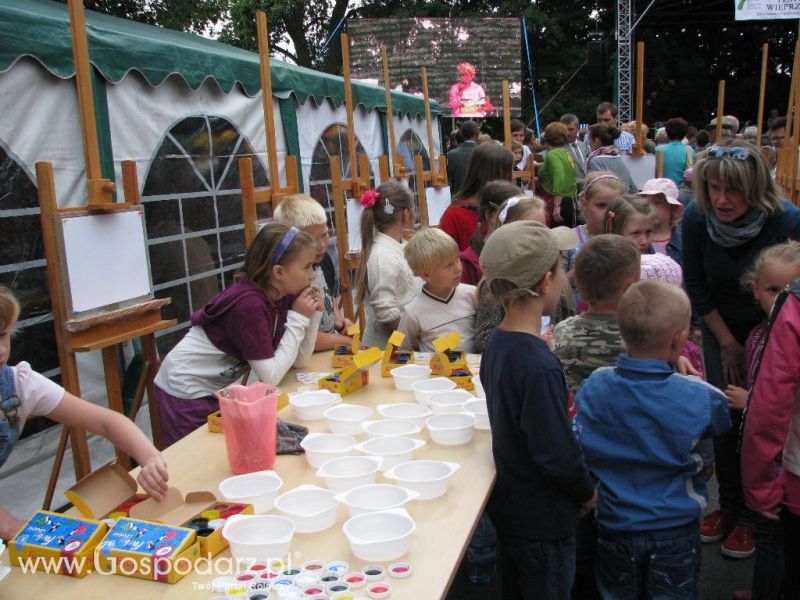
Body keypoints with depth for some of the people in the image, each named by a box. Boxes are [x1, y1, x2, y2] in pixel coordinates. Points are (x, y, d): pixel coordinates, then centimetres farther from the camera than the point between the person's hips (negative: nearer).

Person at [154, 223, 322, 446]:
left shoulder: (284, 297, -3)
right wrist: (298, 319, -24)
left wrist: (313, 314, -10)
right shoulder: (249, 304, -28)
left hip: (212, 389, 8)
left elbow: (299, 360, 2)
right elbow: (271, 377, -28)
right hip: (186, 393, -8)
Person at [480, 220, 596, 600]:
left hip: (509, 504, 8)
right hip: (543, 521, -8)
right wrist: (587, 493, -9)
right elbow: (557, 455, -26)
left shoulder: (497, 344, -3)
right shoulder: (540, 366, -30)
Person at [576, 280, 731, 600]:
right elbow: (721, 426, 1)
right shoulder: (699, 398, -22)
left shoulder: (593, 387, -18)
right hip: (676, 528, -1)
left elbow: (580, 455, -8)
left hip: (615, 524, 1)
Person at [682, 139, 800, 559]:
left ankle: (751, 514, 17)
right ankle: (728, 505, 22)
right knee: (725, 417, 3)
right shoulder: (696, 218, -20)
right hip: (721, 329, 2)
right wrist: (727, 342, -3)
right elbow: (695, 286, -6)